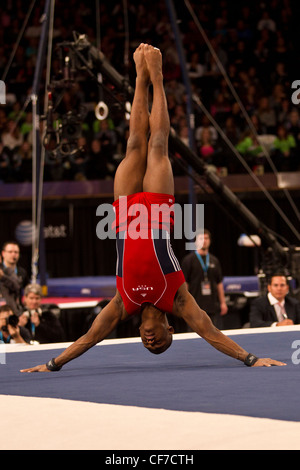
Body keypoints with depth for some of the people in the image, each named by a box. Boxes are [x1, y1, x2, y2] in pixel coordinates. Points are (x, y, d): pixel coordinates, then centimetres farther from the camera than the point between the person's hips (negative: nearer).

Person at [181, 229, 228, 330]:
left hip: (213, 307, 4)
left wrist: (223, 302, 11)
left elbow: (219, 283, 17)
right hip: (196, 307, -4)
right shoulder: (189, 260, 0)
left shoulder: (214, 260, 14)